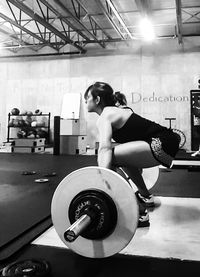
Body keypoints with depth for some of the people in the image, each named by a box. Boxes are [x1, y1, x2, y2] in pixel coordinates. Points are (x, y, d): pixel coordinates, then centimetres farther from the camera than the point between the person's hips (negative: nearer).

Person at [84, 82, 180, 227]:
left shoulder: (105, 117, -8)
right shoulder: (116, 110, 20)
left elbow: (105, 149, -26)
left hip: (161, 144, -10)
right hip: (168, 141, 10)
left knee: (110, 158, -18)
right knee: (124, 157, 29)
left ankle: (139, 214, -14)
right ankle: (145, 197, 42)